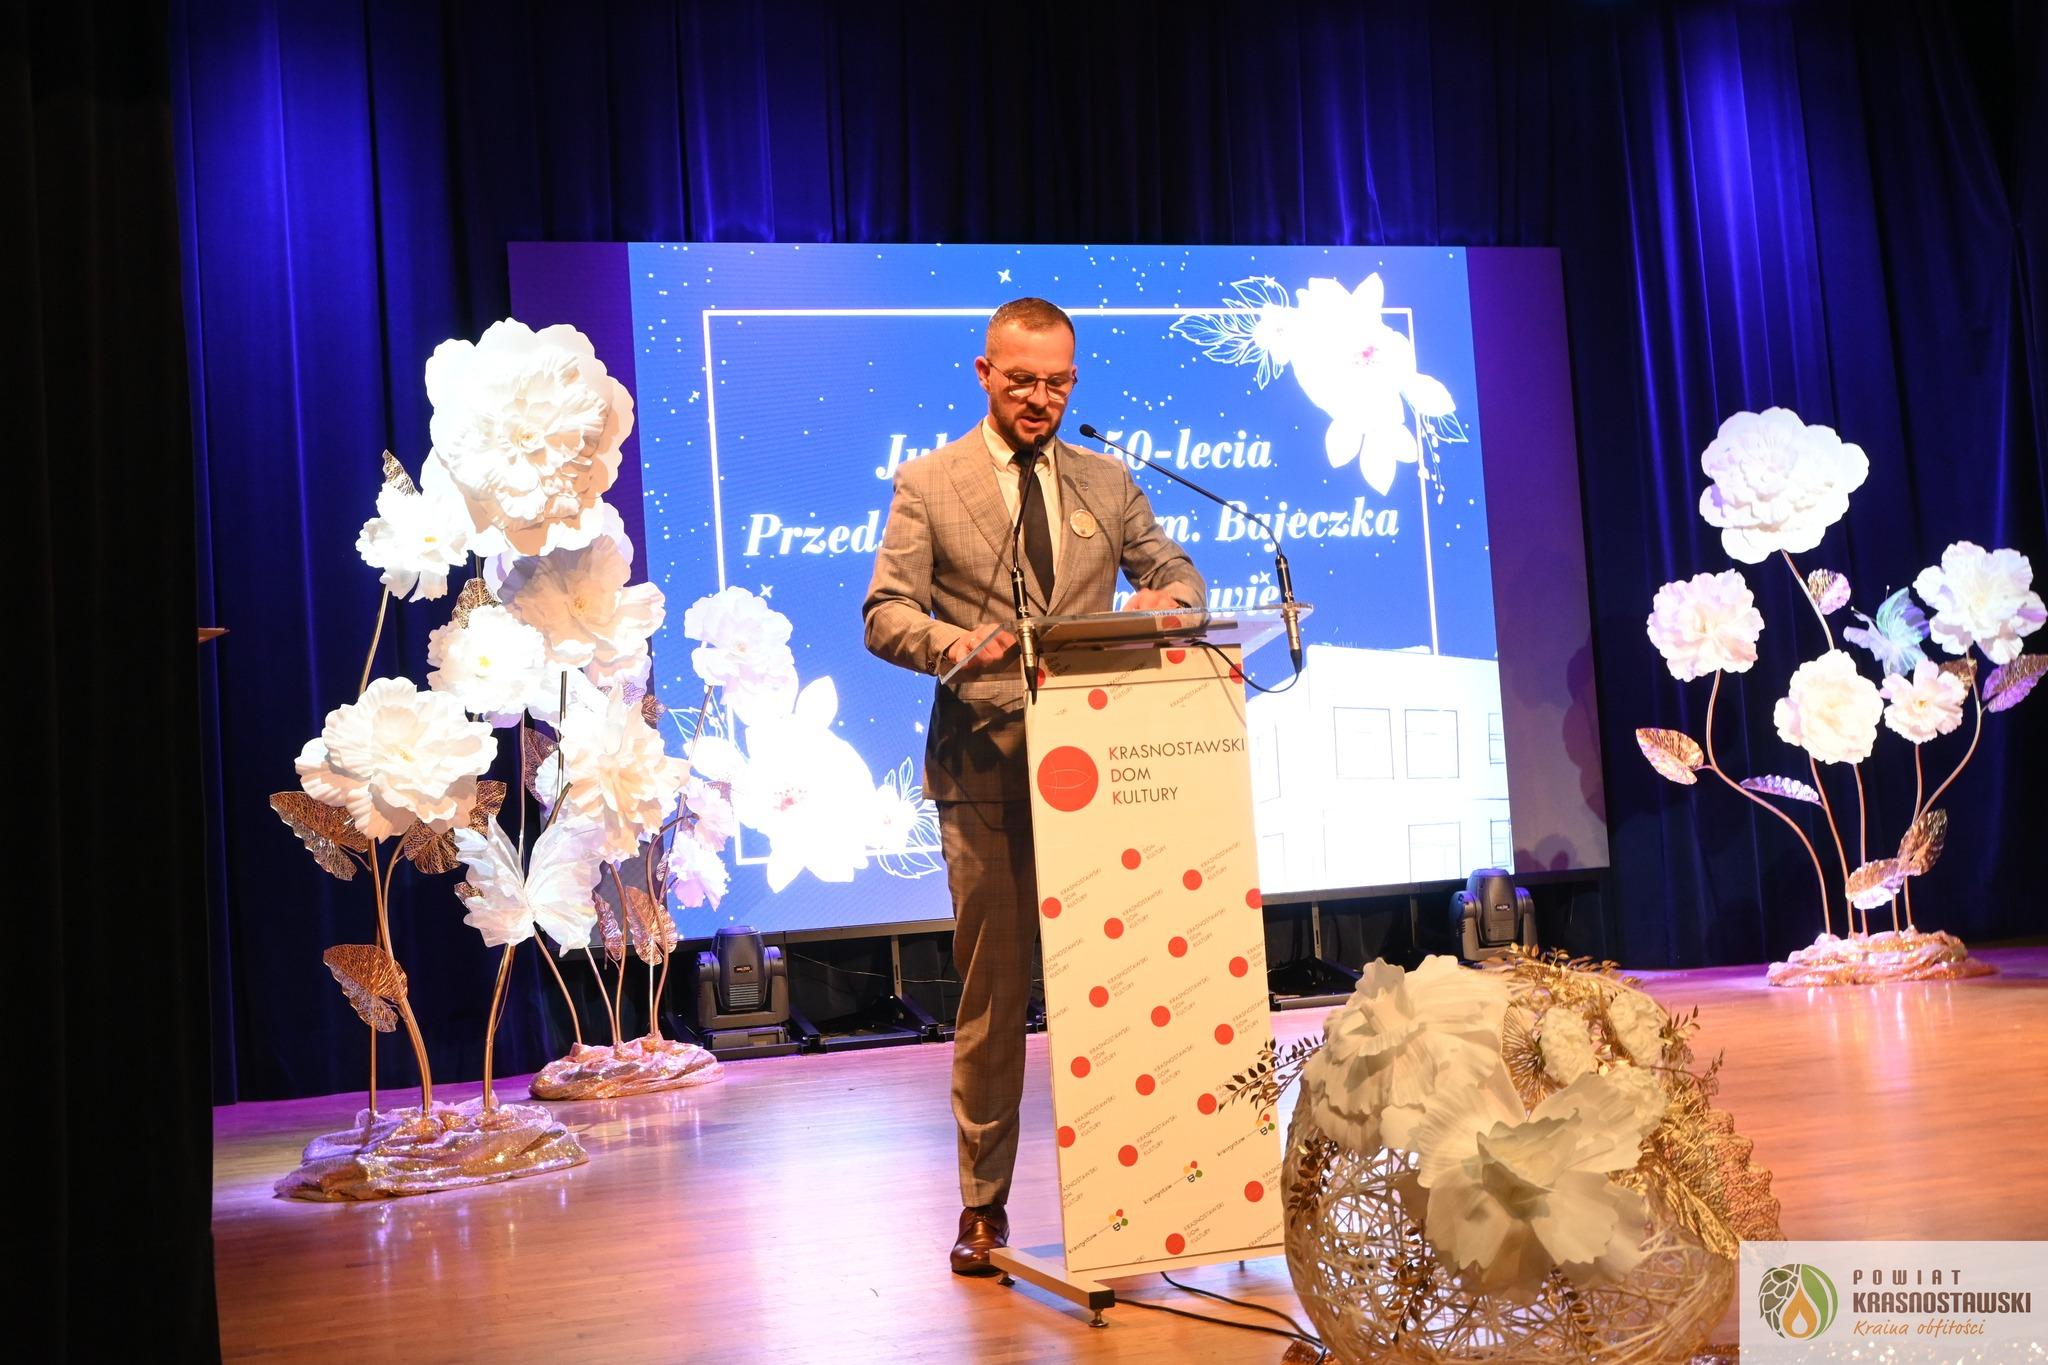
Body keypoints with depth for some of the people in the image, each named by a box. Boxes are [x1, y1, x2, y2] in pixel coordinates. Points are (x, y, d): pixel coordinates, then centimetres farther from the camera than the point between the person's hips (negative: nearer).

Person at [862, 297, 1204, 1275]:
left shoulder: (1107, 481, 14)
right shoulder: (927, 484, 4)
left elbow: (1174, 570, 17)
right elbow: (884, 614, -2)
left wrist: (1168, 599, -7)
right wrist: (960, 646, -22)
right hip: (984, 764, -2)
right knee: (992, 990, 1)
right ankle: (983, 1202, 12)